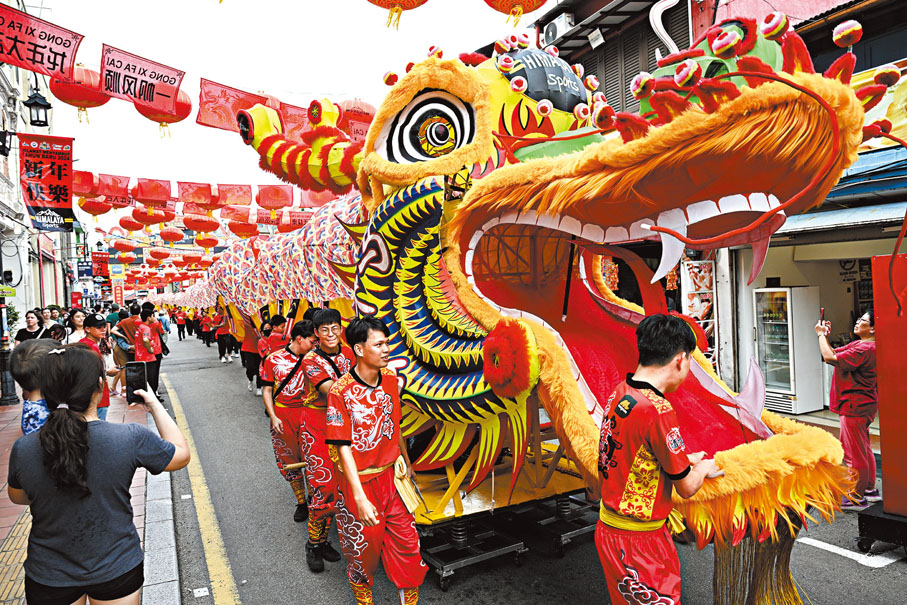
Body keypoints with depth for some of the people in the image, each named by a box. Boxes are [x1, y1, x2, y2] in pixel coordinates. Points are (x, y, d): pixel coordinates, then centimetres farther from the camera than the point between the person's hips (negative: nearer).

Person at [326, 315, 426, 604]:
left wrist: (407, 461, 20)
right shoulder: (341, 391, -19)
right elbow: (343, 447, -19)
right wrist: (360, 498, -23)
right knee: (364, 544, 13)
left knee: (406, 540, 9)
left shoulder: (391, 379, -2)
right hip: (360, 481, -4)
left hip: (391, 475, 5)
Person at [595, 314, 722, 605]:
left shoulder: (619, 393, -2)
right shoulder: (658, 409, -27)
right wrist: (704, 468, 6)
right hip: (639, 544, -8)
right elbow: (686, 487, -15)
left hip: (609, 528, 8)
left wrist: (683, 458, 18)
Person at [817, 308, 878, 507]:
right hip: (860, 406, 11)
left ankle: (857, 498, 9)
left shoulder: (865, 348, -22)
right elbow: (834, 353, 18)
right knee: (863, 450, 21)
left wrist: (821, 335, -14)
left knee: (854, 453, -1)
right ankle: (870, 489, 34)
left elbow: (830, 358, -27)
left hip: (855, 407, -11)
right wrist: (825, 336, 5)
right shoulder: (860, 345, 12)